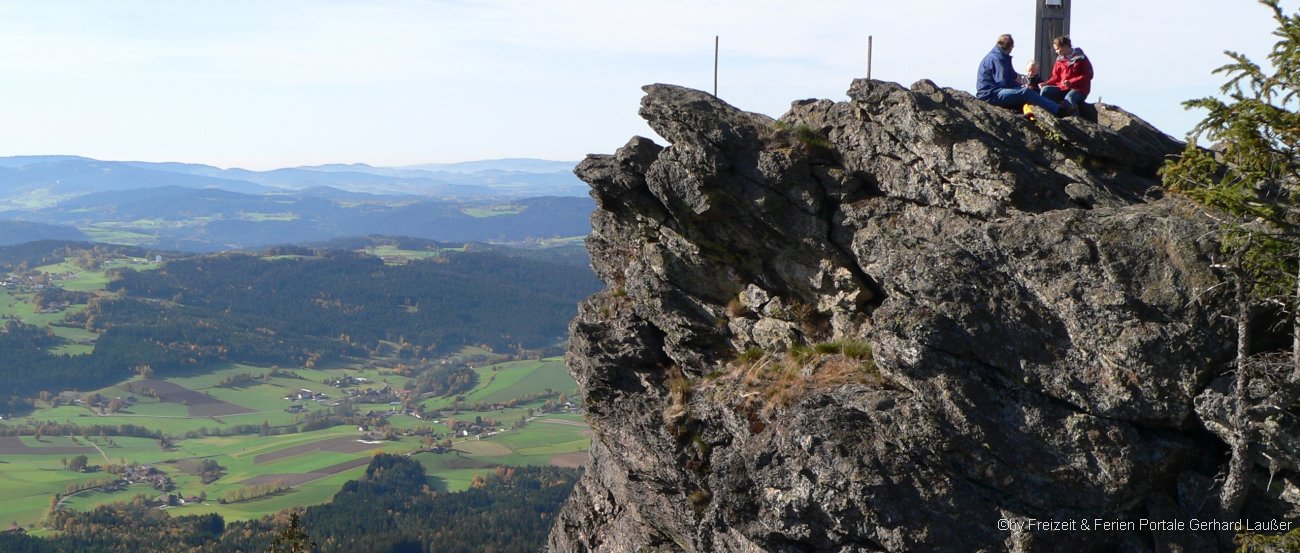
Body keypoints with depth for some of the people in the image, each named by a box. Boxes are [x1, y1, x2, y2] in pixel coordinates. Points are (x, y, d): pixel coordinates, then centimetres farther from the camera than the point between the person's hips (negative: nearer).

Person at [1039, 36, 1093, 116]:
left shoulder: (1081, 58, -2)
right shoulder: (1060, 59, 12)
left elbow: (1088, 75, -9)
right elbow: (1056, 77, 17)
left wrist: (1071, 82, -20)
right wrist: (1046, 83, -5)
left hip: (1079, 89, -5)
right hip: (1062, 88, 5)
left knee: (1068, 99, -38)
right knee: (1046, 90, -20)